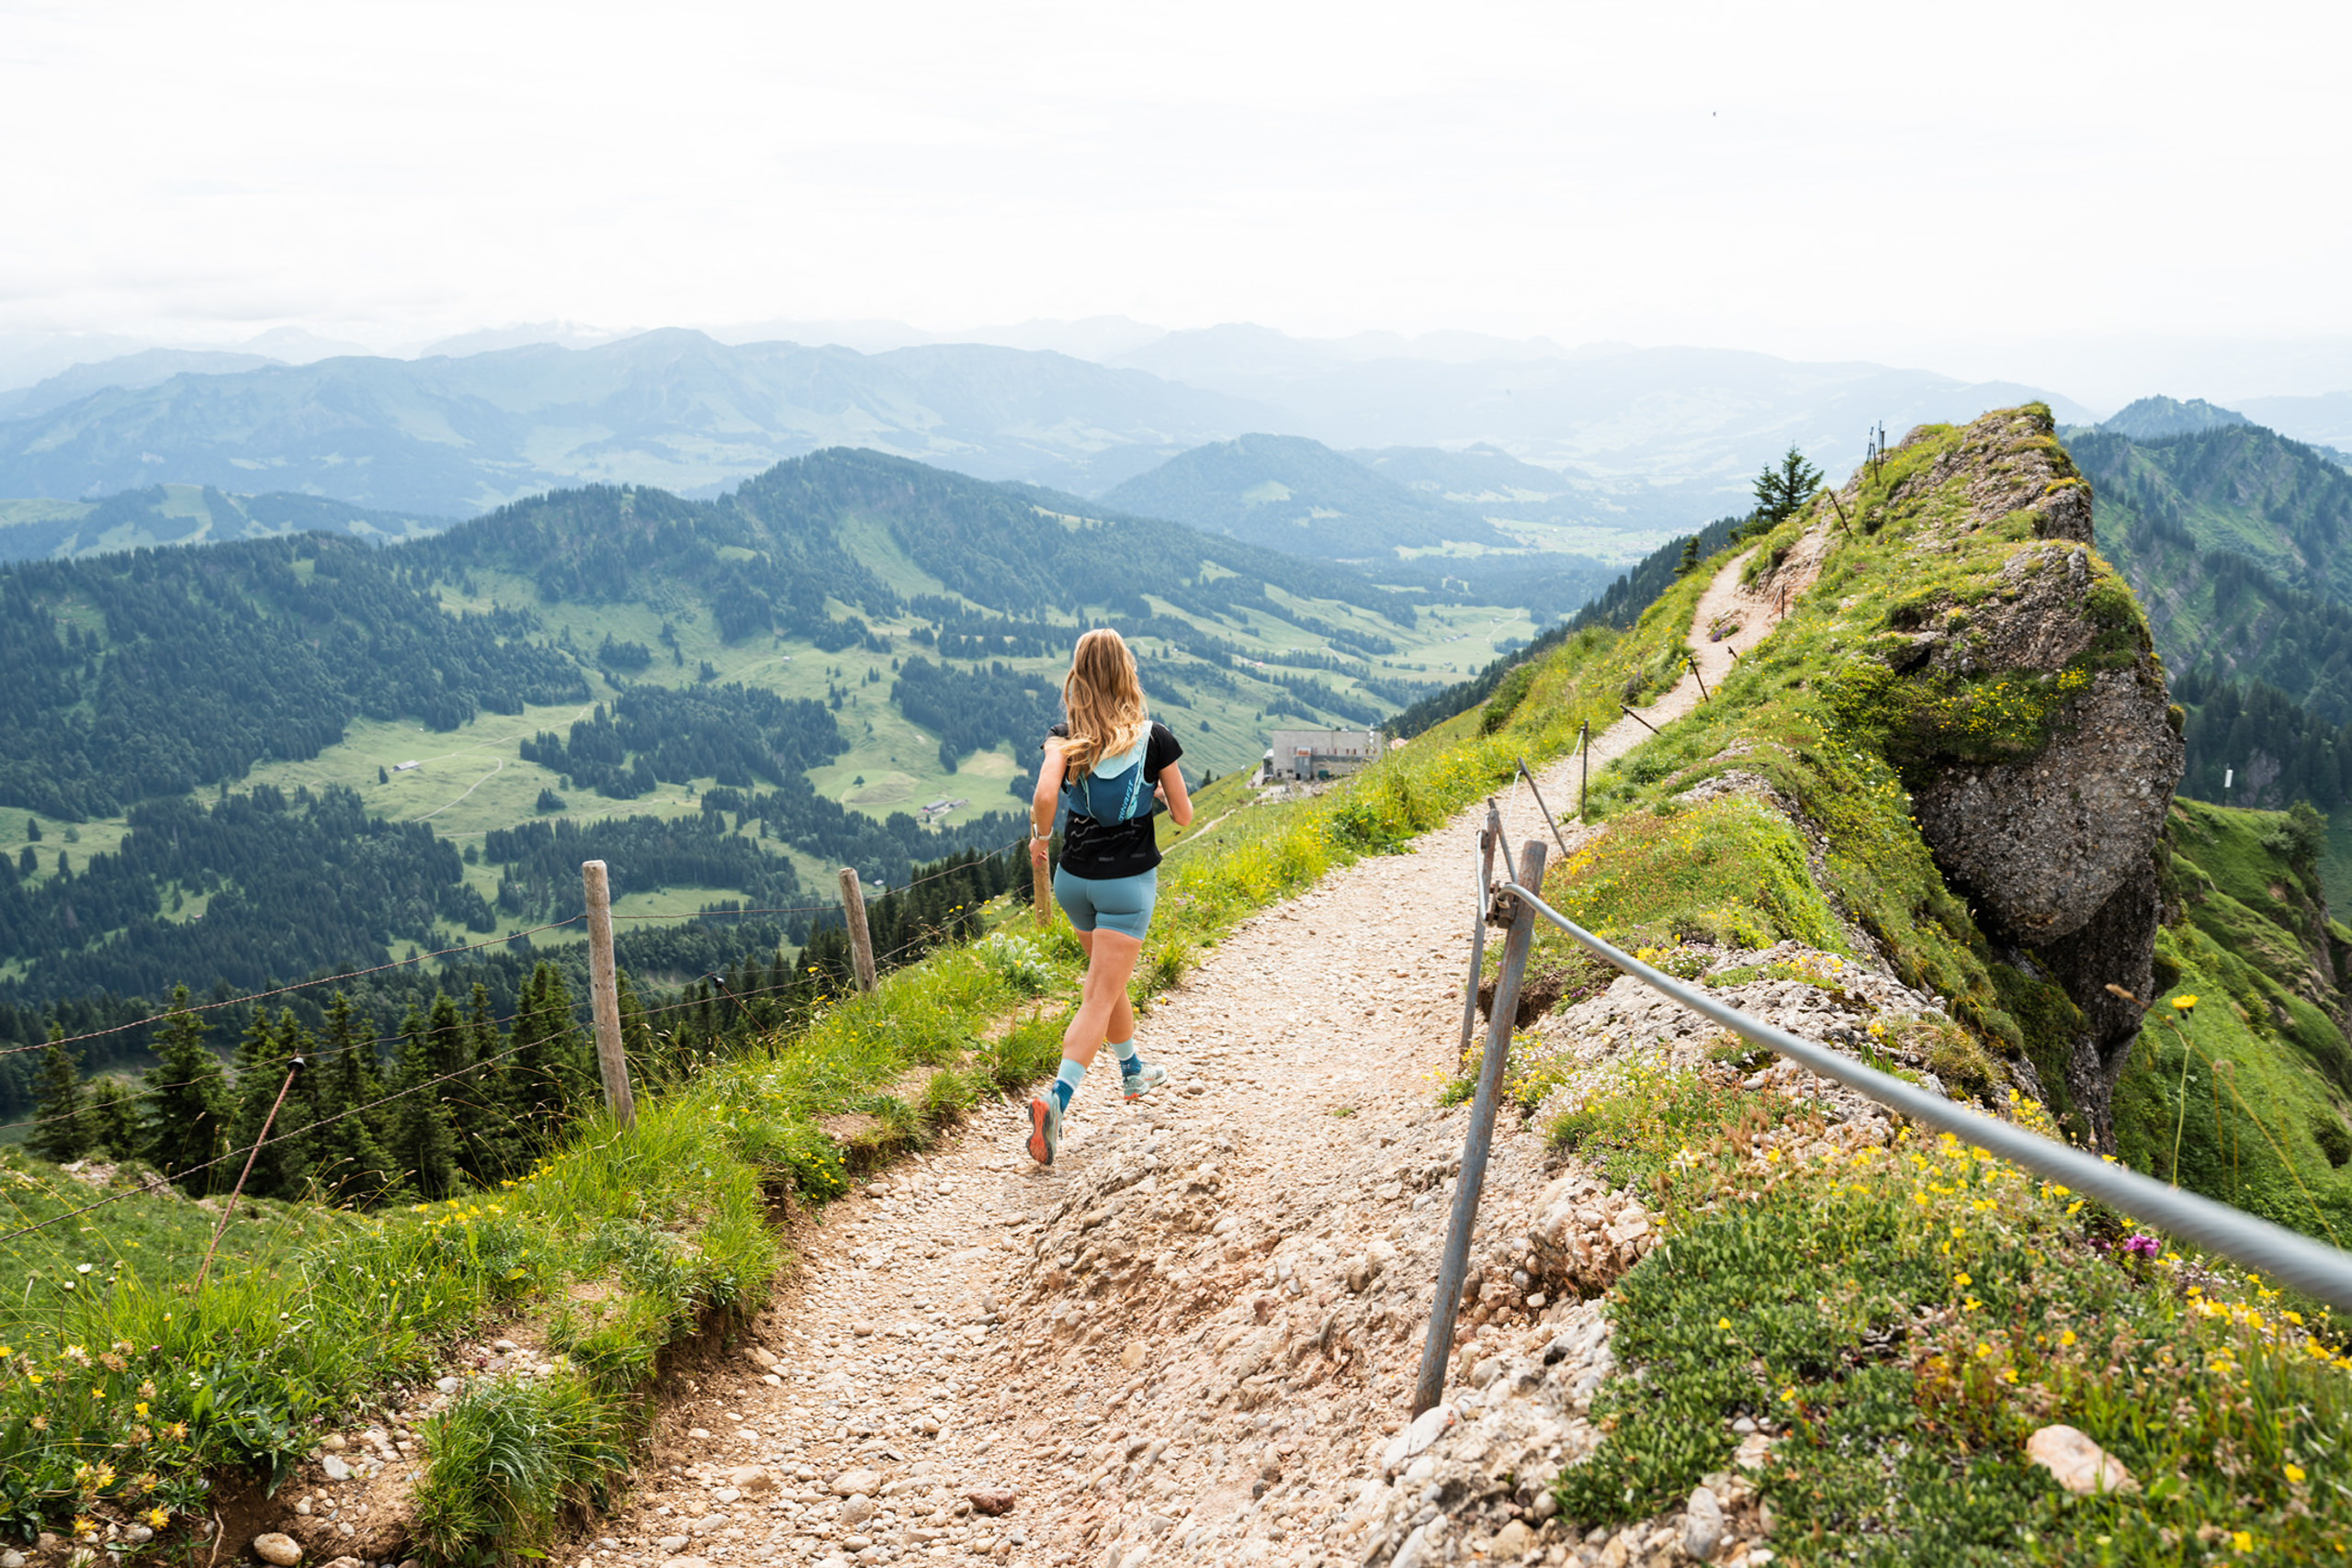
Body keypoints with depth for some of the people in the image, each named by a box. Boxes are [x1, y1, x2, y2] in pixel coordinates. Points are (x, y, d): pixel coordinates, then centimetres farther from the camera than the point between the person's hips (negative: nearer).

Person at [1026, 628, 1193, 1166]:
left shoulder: (1064, 737, -4)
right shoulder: (1154, 738, -7)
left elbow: (1045, 794, -22)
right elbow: (1184, 815, -1)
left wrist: (1040, 837, -3)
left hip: (1073, 879, 4)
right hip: (1128, 882, -3)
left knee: (1107, 978, 25)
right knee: (1101, 997, -5)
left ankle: (1132, 1070, 44)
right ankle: (1056, 1099, -22)